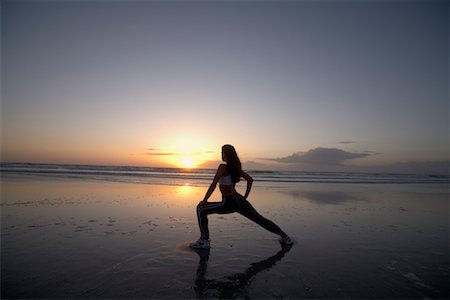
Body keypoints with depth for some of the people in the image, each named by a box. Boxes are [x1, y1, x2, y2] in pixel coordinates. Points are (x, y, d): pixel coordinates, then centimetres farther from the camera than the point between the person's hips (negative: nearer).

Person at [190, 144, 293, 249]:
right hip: (240, 200, 8)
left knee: (201, 209, 0)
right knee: (260, 219, 21)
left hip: (229, 203, -8)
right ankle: (285, 237, 30)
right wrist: (245, 197, 21)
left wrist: (204, 201, -9)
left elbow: (213, 185, -17)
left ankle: (204, 241, -2)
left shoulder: (223, 167, -11)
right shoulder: (236, 167, 10)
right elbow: (250, 179, 19)